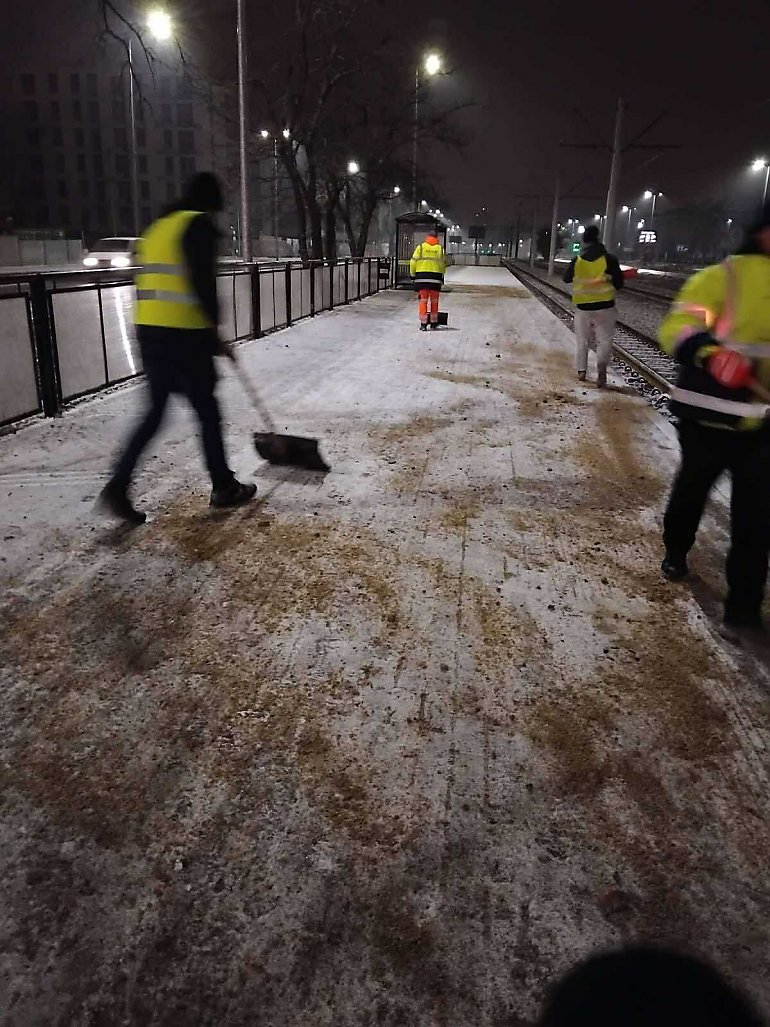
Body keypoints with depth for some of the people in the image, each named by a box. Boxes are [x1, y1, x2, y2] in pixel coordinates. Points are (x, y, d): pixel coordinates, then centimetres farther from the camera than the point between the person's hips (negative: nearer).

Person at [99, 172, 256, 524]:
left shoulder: (158, 227, 21)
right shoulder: (200, 225, -5)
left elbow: (152, 281, 21)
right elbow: (202, 281, -18)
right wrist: (214, 327, -4)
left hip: (149, 331, 8)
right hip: (183, 335, -8)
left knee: (155, 411, 13)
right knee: (207, 411, 6)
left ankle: (117, 488, 6)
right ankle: (224, 487, 19)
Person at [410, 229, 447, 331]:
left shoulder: (420, 247, 3)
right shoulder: (440, 248, 7)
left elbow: (413, 262, 0)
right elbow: (443, 264, 8)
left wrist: (413, 274, 10)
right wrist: (441, 276, 20)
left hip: (422, 277, -1)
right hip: (436, 277, 1)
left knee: (423, 300, 1)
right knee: (434, 301, 12)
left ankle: (423, 323, -7)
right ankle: (433, 322, 22)